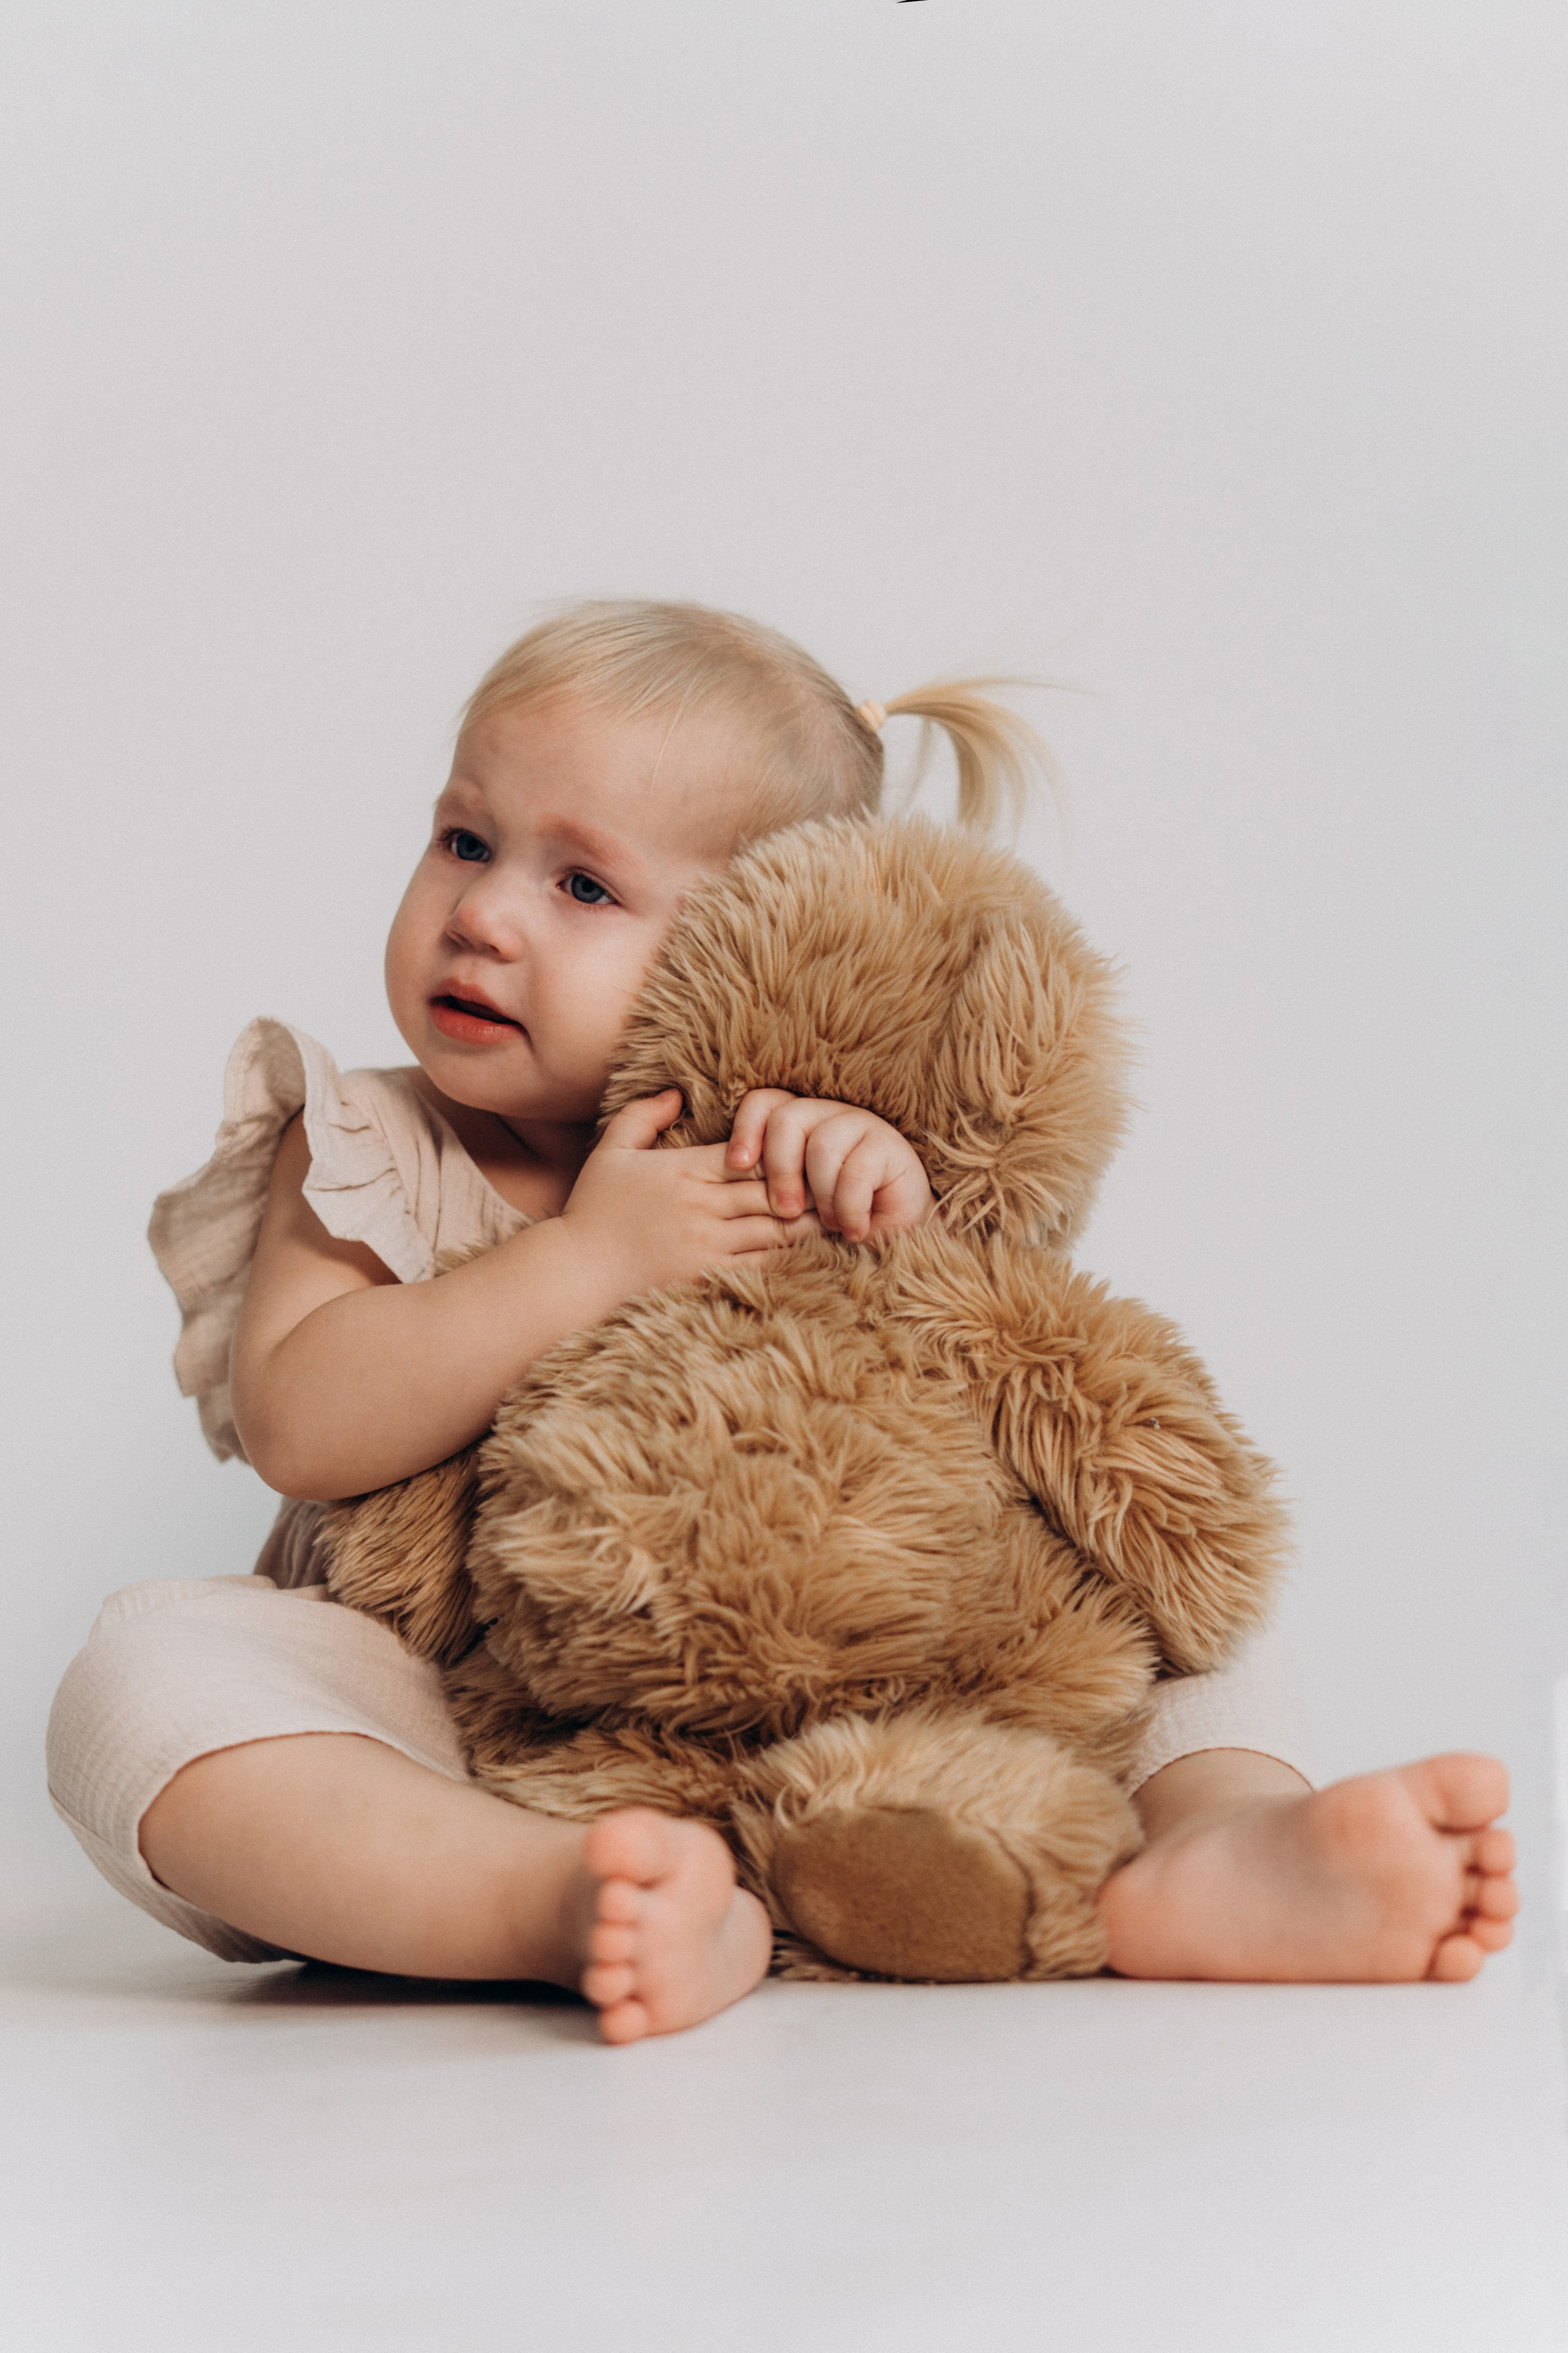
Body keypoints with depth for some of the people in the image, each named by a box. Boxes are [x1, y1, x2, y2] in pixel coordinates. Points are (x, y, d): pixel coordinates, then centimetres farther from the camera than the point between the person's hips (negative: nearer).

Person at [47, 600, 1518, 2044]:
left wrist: (895, 1201, -19)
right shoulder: (366, 1151, 3)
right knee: (149, 1674, -29)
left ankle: (1223, 1839, -32)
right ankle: (574, 1905, -46)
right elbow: (300, 1425, -13)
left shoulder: (777, 1165, 7)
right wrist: (589, 1262, -20)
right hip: (460, 1743, -2)